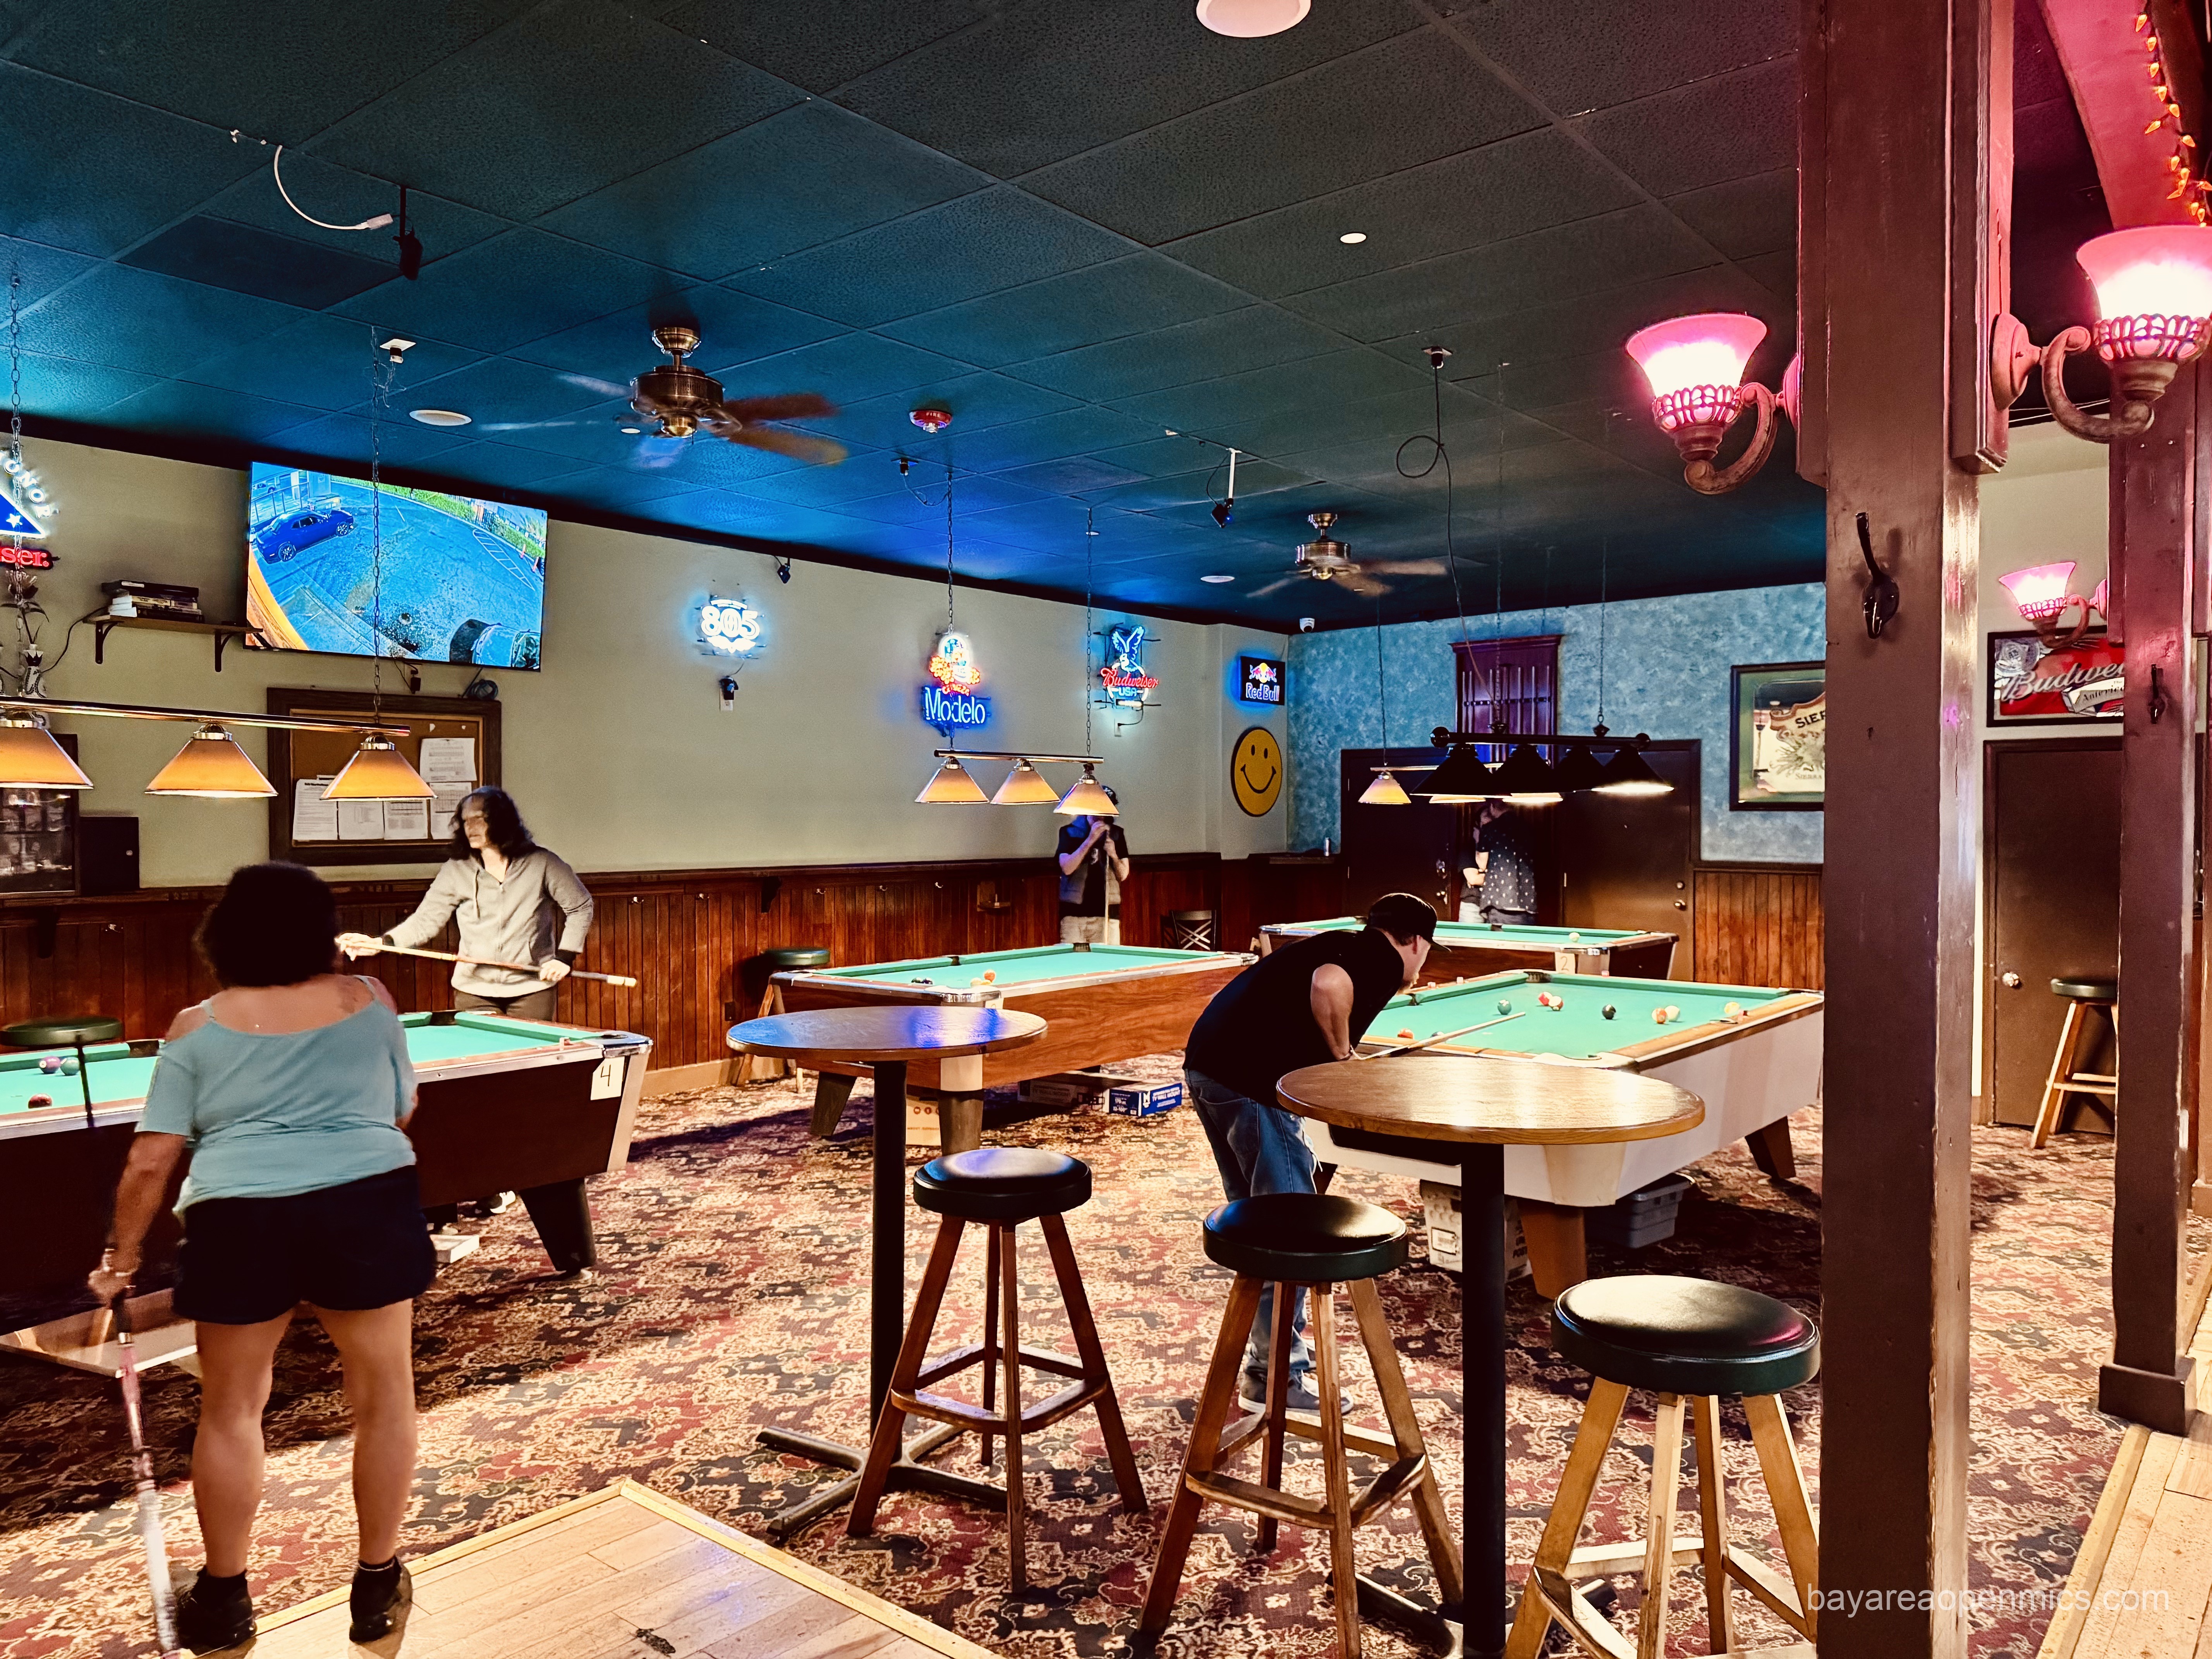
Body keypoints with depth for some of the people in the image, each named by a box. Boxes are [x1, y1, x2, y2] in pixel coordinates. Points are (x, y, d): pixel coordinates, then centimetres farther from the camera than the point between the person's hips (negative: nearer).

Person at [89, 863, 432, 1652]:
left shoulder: (197, 1027, 5)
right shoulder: (369, 1000, 6)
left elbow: (151, 1161, 2)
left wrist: (121, 1256, 14)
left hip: (240, 1220, 0)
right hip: (367, 1206, 0)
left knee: (230, 1408, 19)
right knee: (384, 1394, 14)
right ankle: (377, 1585, 24)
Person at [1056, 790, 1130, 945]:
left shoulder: (1117, 834, 11)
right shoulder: (1069, 831, 3)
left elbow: (1123, 876, 10)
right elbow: (1067, 868, -11)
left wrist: (1114, 855, -9)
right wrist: (1090, 840, -15)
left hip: (1107, 911, 2)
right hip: (1074, 912, -2)